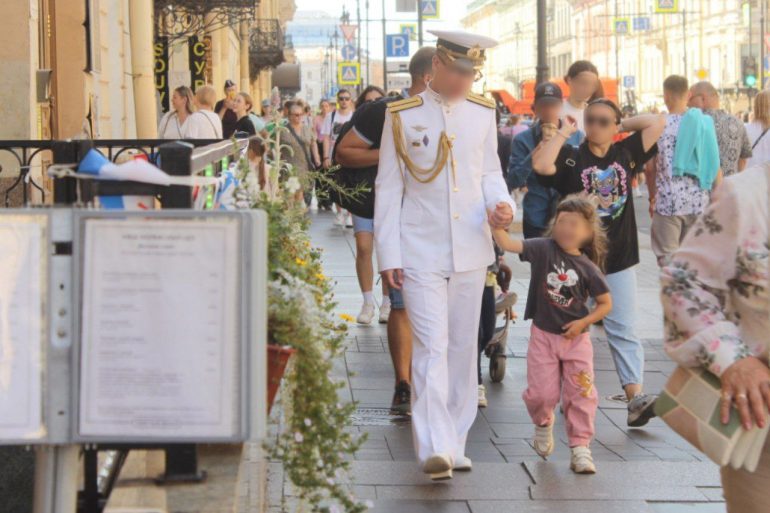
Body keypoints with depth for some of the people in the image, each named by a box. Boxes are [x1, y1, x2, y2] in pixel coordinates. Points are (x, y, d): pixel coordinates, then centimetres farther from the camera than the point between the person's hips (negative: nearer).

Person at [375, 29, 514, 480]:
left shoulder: (483, 113, 8)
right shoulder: (403, 116, -2)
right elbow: (388, 188, 0)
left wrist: (501, 204, -7)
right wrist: (389, 255, -5)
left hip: (471, 250, 4)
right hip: (420, 252, -4)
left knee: (463, 346, 9)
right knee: (431, 346, -14)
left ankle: (455, 443, 19)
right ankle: (435, 447, -20)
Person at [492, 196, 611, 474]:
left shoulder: (588, 268, -5)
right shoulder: (543, 249, -6)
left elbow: (606, 303, 2)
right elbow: (508, 244, -16)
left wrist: (583, 322, -10)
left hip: (576, 338, 0)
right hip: (543, 335, 0)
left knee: (581, 394, -2)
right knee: (541, 393, -1)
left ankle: (580, 448, 9)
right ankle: (543, 424, 33)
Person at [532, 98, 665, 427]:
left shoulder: (625, 154, 8)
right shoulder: (571, 157, -2)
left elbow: (658, 122, 5)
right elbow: (540, 164, -22)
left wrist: (623, 126, 8)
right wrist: (564, 132, -12)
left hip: (619, 259, 2)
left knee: (622, 329, -2)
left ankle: (635, 397, -9)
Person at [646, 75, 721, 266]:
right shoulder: (705, 123, 2)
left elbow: (650, 168, -1)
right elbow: (715, 166, 3)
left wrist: (652, 197, 13)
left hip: (668, 201, -3)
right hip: (699, 200, 3)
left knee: (668, 259, 3)